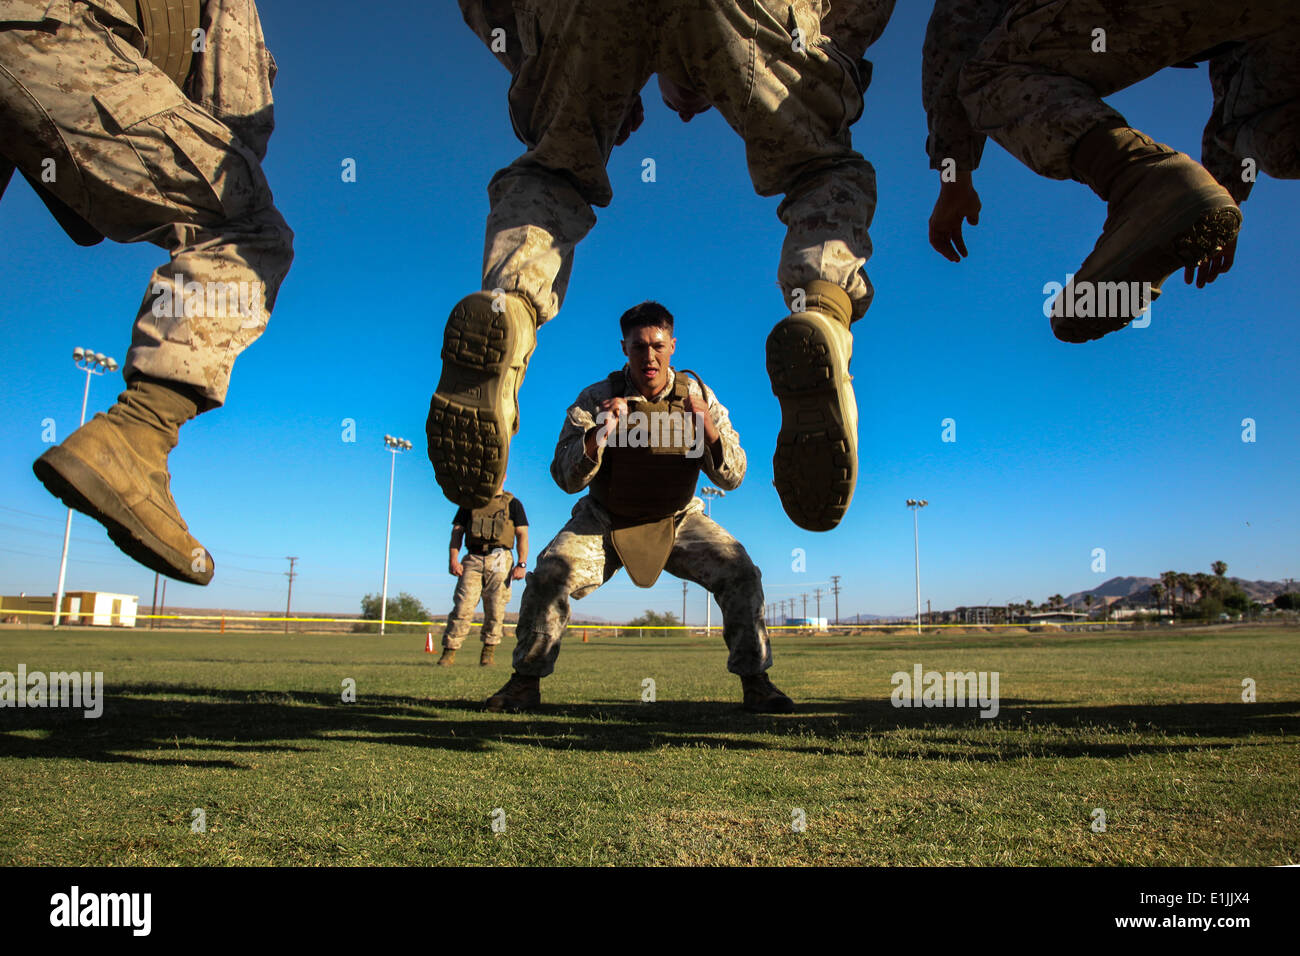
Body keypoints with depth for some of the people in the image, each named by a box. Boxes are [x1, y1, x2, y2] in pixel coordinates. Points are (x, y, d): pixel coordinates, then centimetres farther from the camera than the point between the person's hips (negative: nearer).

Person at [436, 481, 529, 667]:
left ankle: (488, 652, 8)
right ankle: (449, 651, -6)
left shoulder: (512, 503, 14)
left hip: (499, 560, -1)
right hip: (473, 559, 1)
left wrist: (522, 563, -7)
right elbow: (457, 531, 12)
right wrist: (453, 559, -3)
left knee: (495, 609, -2)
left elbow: (522, 535, 7)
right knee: (462, 605, -8)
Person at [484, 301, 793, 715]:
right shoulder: (596, 398, -11)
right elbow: (567, 478, -16)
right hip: (605, 520, -1)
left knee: (740, 572, -20)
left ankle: (755, 683, -4)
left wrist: (710, 432, -30)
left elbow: (732, 478, -10)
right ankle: (525, 681, -4)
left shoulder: (699, 397, -7)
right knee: (551, 573, -23)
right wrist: (598, 434, -35)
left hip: (678, 520, 1)